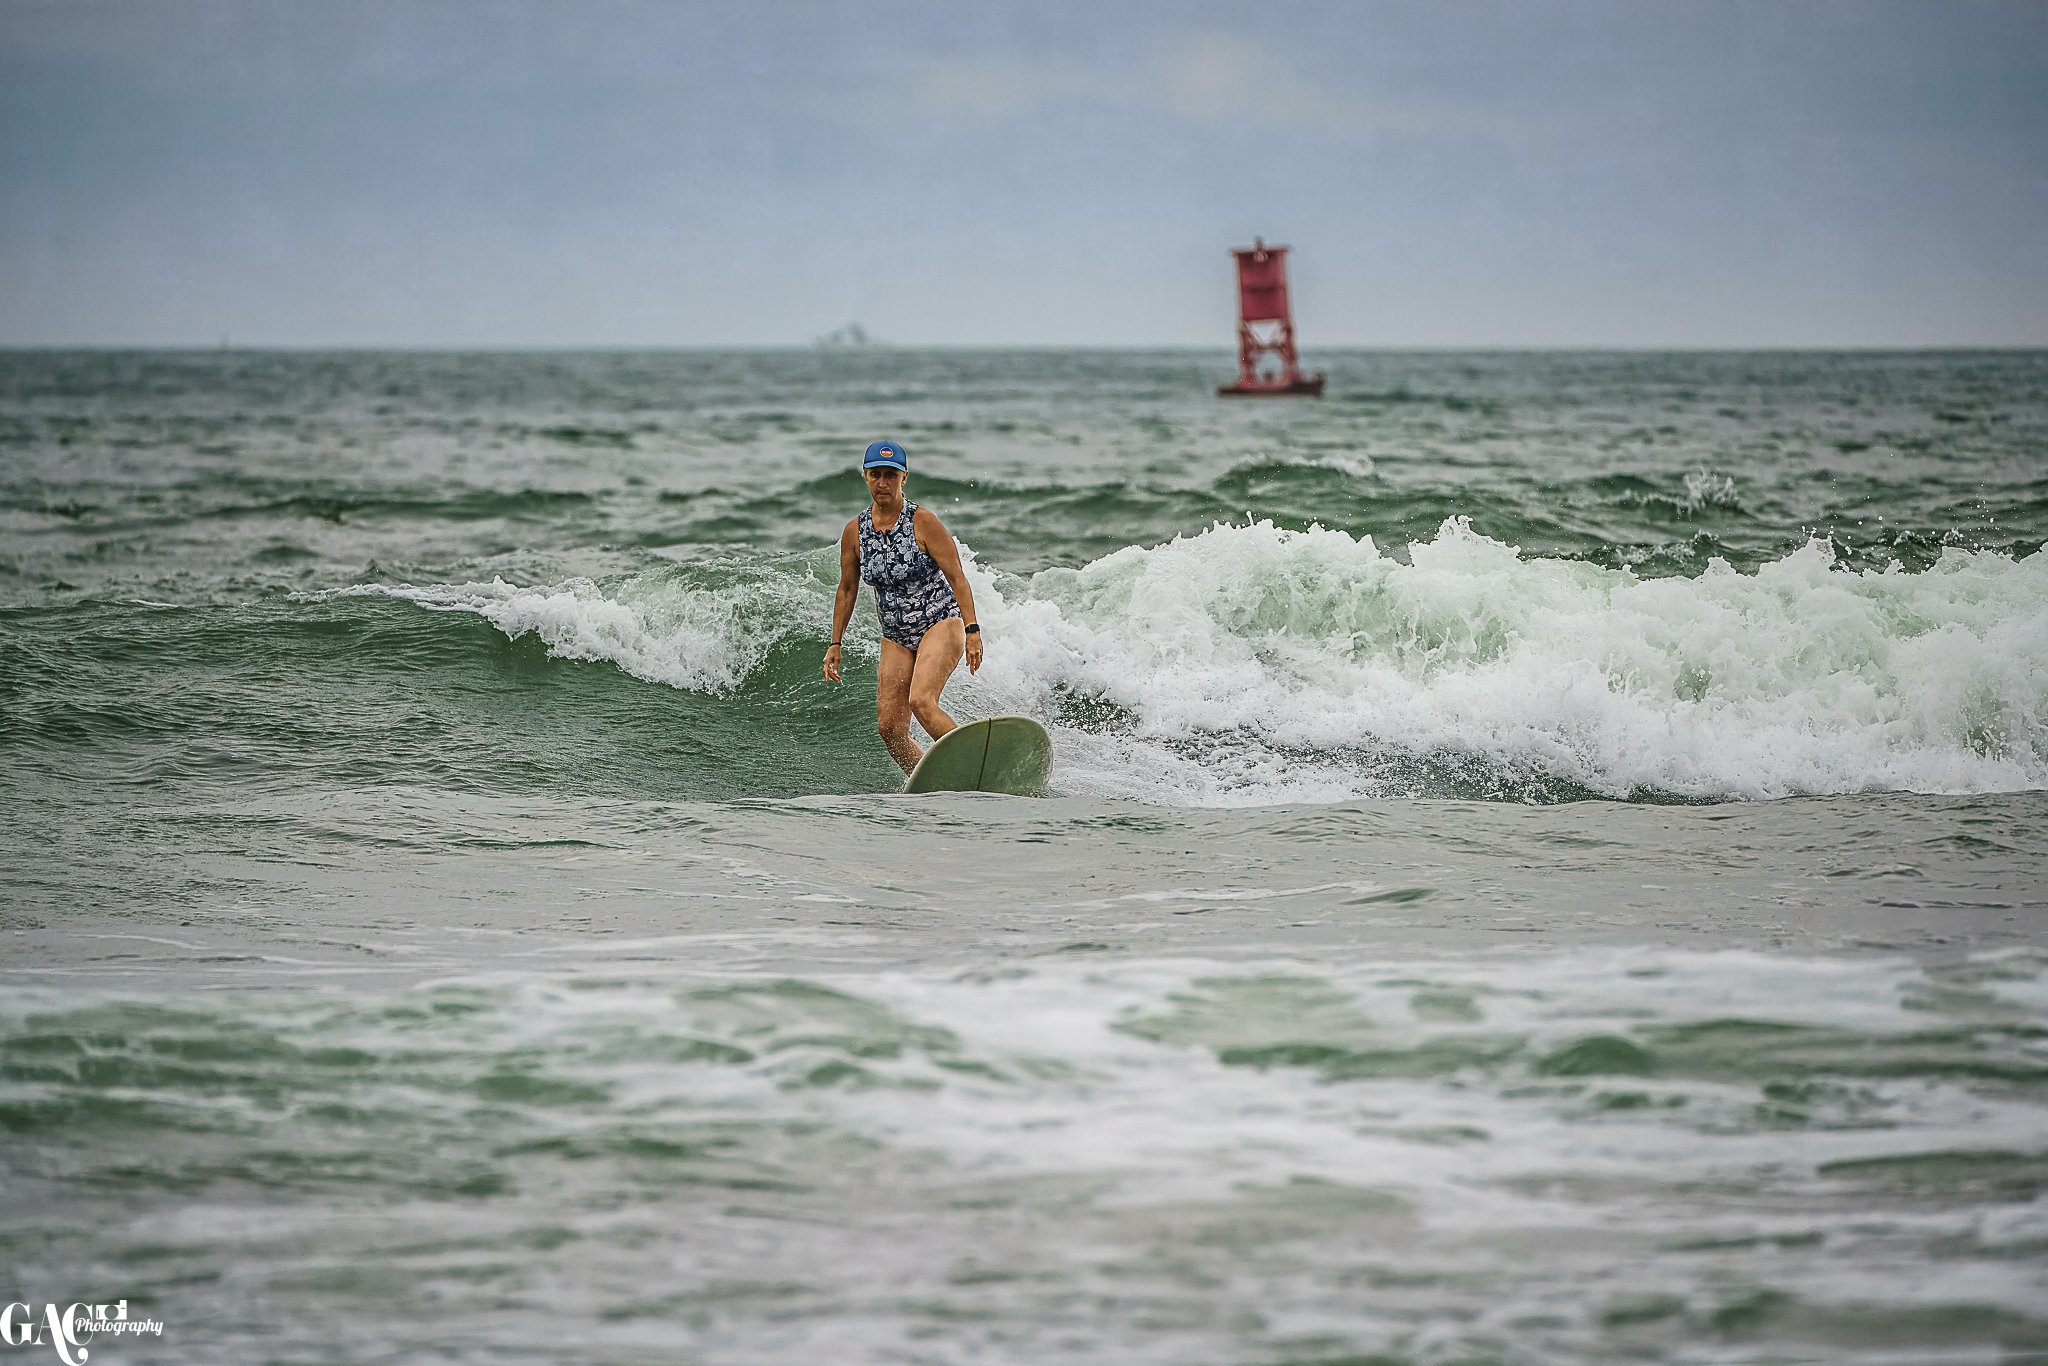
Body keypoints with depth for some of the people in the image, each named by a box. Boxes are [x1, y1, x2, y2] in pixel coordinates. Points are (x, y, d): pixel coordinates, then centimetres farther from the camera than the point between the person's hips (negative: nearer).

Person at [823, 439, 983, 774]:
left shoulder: (923, 521, -11)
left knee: (921, 701, -28)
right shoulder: (854, 532, 2)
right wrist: (835, 644, 13)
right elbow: (847, 590, 14)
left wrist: (972, 631, -17)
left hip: (941, 624, -6)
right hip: (896, 638, 6)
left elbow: (956, 577, -10)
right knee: (889, 727, -5)